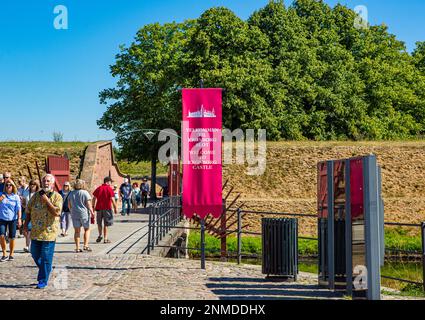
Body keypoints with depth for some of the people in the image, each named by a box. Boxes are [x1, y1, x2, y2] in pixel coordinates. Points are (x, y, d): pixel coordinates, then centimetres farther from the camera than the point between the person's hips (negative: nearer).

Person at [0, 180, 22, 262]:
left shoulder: (16, 197, 3)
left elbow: (18, 209, 1)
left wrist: (19, 219, -8)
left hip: (12, 219, 0)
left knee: (12, 237, 3)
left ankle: (11, 254, 18)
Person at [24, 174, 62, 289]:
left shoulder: (57, 197, -6)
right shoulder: (36, 195, 8)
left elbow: (57, 212, -19)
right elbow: (29, 210, 17)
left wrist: (46, 200, -19)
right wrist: (26, 223, 12)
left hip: (49, 232, -5)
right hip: (36, 232, 5)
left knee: (46, 258, -3)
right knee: (35, 255, 15)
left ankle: (43, 281, 5)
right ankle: (44, 270, 38)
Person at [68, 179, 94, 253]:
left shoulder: (71, 194, 7)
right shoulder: (85, 193, -7)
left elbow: (69, 205, 11)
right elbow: (88, 204, -10)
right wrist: (92, 212, -1)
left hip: (74, 214, 4)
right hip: (84, 213, -4)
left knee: (77, 231, 8)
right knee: (87, 229, 10)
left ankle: (77, 247, 6)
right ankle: (86, 245, 0)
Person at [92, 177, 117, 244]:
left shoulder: (98, 188, 6)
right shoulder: (109, 189, -7)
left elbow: (94, 198, 5)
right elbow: (112, 199, -12)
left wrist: (93, 207, 12)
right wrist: (115, 208, -6)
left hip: (99, 208, 3)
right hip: (107, 208, -3)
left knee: (99, 223, 22)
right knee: (106, 224, 4)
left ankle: (100, 235, 19)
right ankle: (105, 239, 6)